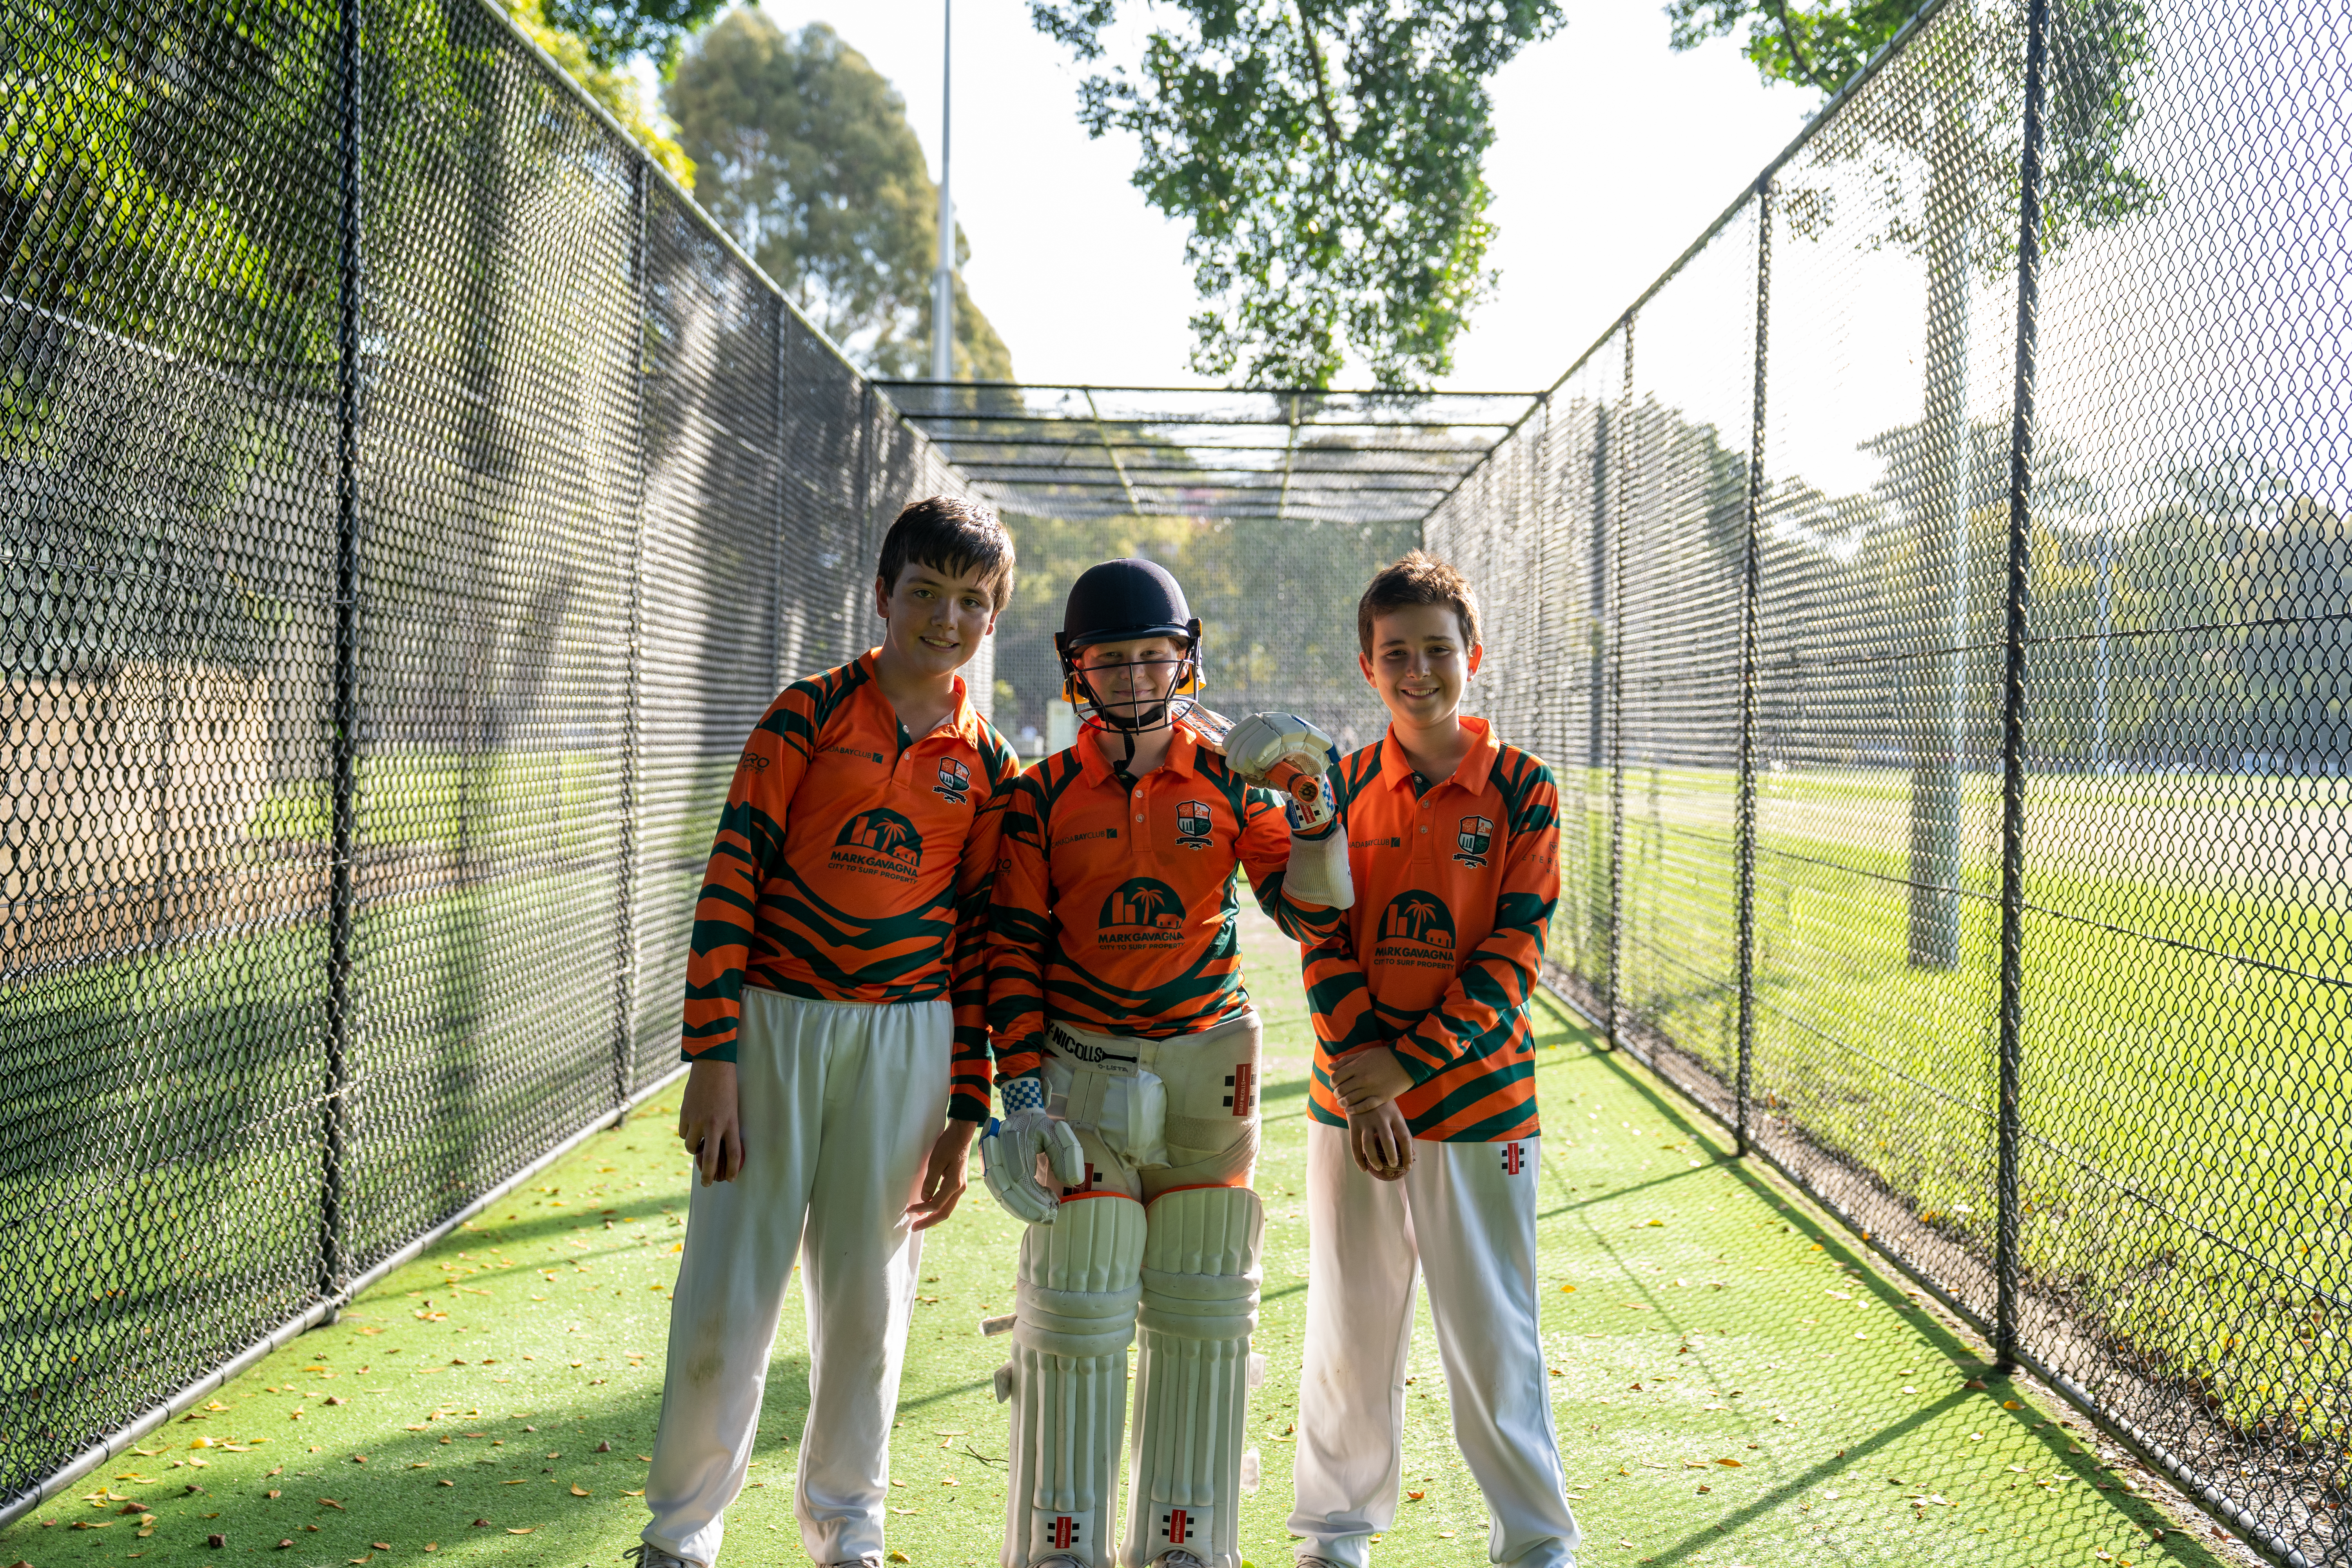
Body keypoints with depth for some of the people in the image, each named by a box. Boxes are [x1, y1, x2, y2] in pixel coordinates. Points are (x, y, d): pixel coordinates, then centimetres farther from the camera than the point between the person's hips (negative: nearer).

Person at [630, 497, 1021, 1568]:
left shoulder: (988, 765, 6)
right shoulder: (809, 713, -2)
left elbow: (979, 942, 7)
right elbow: (731, 880, -6)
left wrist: (964, 1113, 4)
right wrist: (712, 1060, -12)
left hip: (906, 1043, 2)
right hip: (773, 1024, -2)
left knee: (868, 1299, 10)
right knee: (726, 1296, 1)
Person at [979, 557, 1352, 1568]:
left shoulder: (1230, 782, 4)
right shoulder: (1042, 796, 1)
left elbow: (1312, 908, -5)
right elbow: (1013, 950, 0)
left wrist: (1312, 797, -19)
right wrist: (1021, 1089, -8)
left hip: (1207, 1071, 2)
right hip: (1080, 1071, -1)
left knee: (1203, 1313, 6)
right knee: (1076, 1311, -1)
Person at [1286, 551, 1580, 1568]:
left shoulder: (1520, 789, -3)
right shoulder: (1344, 787, 5)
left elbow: (1514, 956, -8)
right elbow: (1324, 942, 0)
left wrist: (1408, 1066, -16)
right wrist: (1358, 1072, -13)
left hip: (1478, 1101, -2)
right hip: (1351, 1096, 3)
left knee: (1493, 1333, 2)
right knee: (1348, 1328, 11)